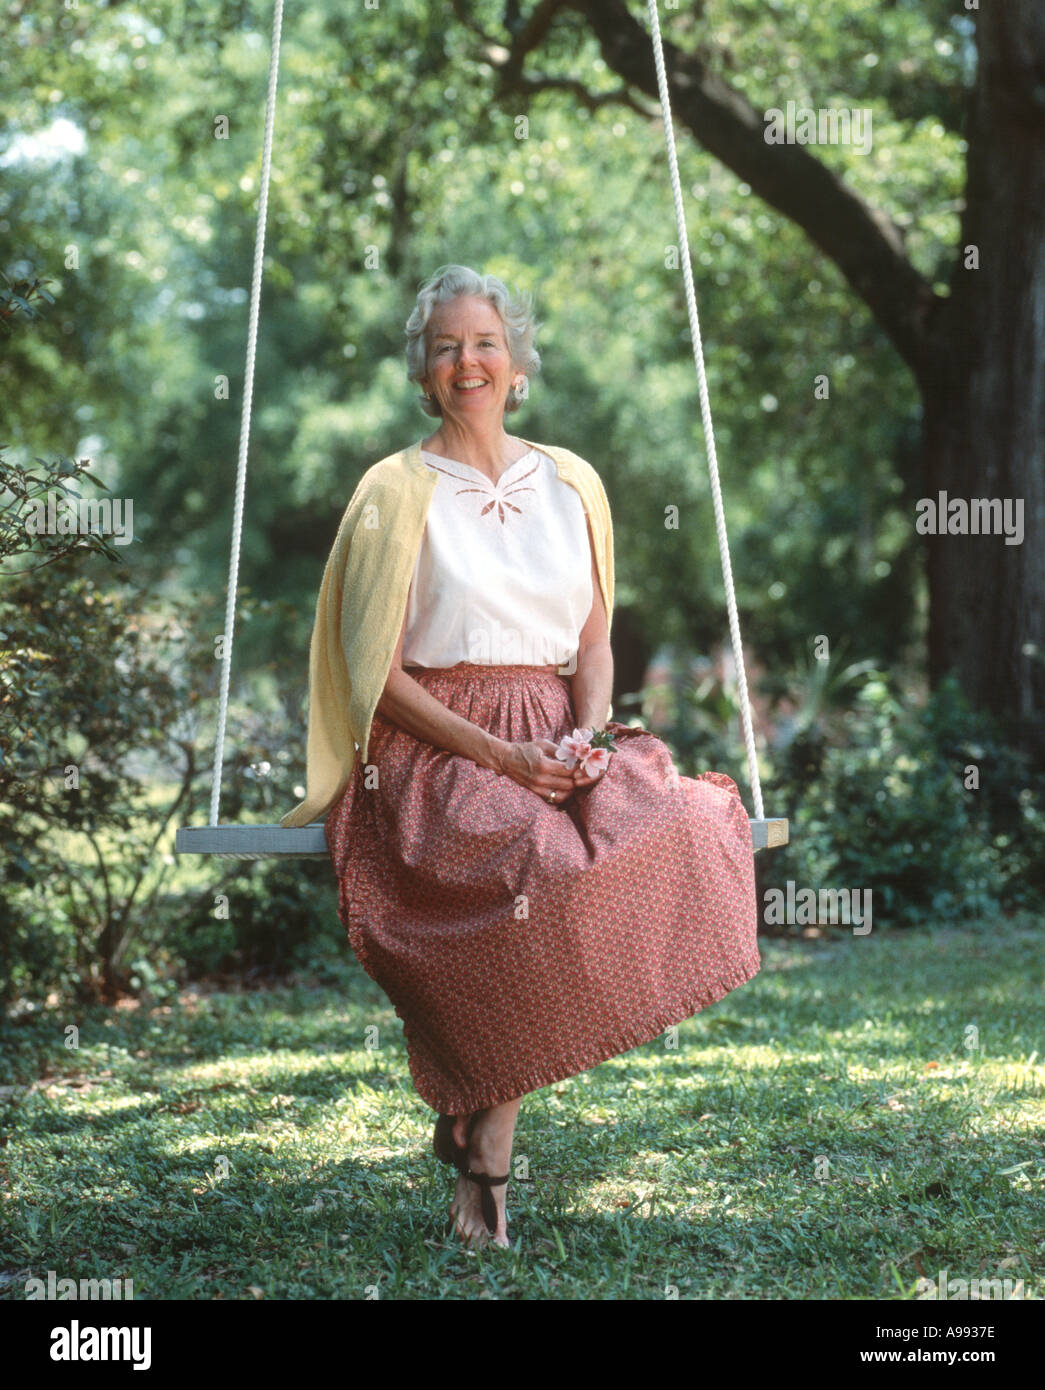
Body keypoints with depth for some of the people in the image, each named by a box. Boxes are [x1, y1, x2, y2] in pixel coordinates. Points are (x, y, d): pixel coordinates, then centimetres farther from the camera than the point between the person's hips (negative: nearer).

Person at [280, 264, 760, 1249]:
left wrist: (590, 735, -8)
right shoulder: (396, 493, 2)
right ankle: (486, 1152, -14)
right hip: (437, 751, -4)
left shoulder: (570, 483, 15)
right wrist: (501, 758, -14)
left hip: (560, 739, 5)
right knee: (536, 866, -35)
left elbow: (594, 640, 14)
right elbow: (377, 675, -3)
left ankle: (479, 1110, -13)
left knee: (686, 827, -26)